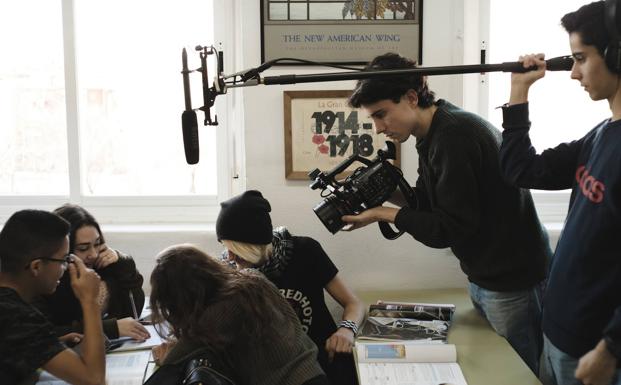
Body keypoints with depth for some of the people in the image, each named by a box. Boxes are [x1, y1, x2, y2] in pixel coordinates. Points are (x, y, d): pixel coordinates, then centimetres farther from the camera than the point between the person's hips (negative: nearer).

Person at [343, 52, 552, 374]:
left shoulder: (454, 135, -23)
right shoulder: (433, 135, 7)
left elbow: (450, 229, -23)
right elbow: (429, 202, 9)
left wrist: (384, 213, -17)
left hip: (512, 282, -9)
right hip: (484, 277, 9)